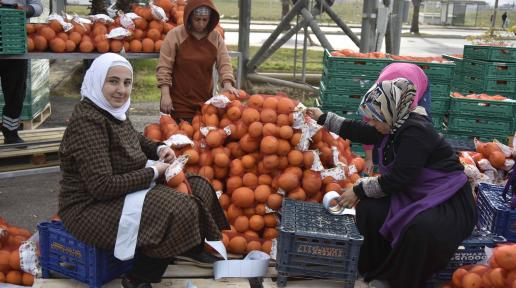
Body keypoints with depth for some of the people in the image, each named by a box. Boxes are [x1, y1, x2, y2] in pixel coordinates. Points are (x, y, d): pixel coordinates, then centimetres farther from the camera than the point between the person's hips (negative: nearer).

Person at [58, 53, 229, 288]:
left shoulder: (113, 111, 4)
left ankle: (192, 248, 28)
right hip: (90, 208, -10)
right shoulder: (87, 121, -24)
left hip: (124, 192, 10)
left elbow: (135, 138, 26)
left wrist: (159, 148, 5)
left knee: (199, 187, 7)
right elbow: (102, 187, -28)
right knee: (180, 212, -25)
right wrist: (153, 172, -19)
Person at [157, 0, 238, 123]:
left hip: (206, 100, 3)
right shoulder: (175, 35, -7)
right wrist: (165, 95, -15)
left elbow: (224, 63, -1)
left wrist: (227, 84, -19)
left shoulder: (216, 37, 3)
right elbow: (164, 67, -8)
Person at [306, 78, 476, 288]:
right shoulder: (395, 126, 2)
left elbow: (397, 179, -26)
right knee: (368, 208, -11)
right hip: (415, 195, 9)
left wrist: (359, 190, -15)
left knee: (422, 228, -37)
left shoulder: (416, 131, -24)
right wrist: (323, 118, 23)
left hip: (450, 202, -8)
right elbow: (358, 132, 18)